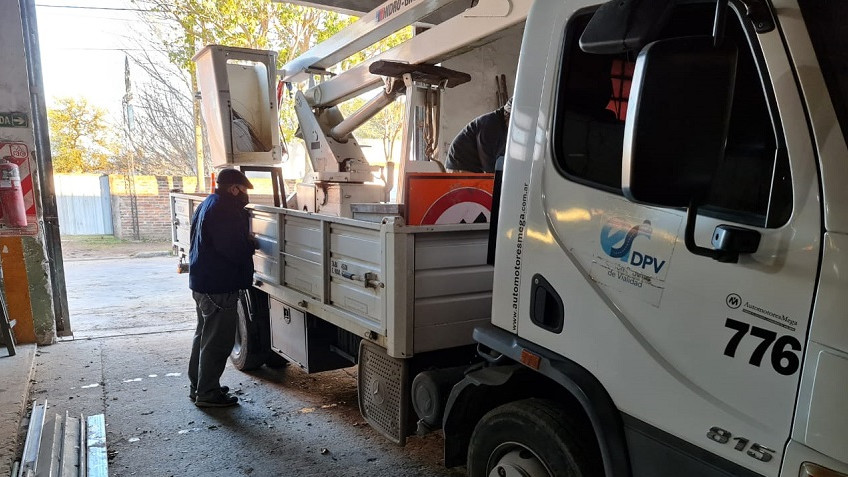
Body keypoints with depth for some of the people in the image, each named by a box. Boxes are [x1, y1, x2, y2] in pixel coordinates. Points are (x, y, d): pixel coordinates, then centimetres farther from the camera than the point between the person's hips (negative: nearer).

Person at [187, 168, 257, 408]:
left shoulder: (207, 204, 13)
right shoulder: (226, 210, -20)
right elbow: (236, 251, -23)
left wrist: (246, 243, 13)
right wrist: (251, 244, -2)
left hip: (201, 282, 11)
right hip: (219, 286, -11)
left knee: (204, 335, 20)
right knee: (217, 342, 0)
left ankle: (198, 386, 32)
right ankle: (208, 394, 9)